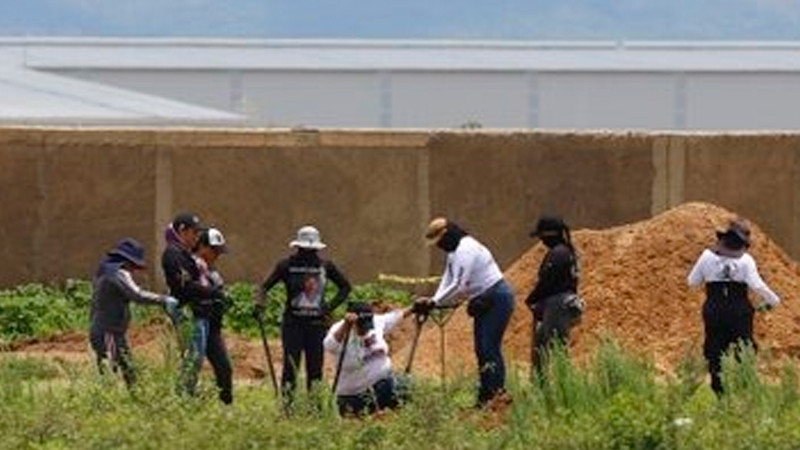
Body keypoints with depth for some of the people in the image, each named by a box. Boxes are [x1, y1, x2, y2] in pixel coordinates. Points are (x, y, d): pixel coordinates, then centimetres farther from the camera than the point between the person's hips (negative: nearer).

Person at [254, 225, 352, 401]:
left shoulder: (325, 266, 6)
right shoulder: (287, 265, -1)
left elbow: (345, 286, 16)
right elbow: (265, 286, -3)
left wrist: (331, 306, 2)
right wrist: (260, 305, -22)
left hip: (317, 323, 3)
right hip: (293, 322, -3)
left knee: (315, 367, 4)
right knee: (291, 366, -8)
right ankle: (287, 403, -5)